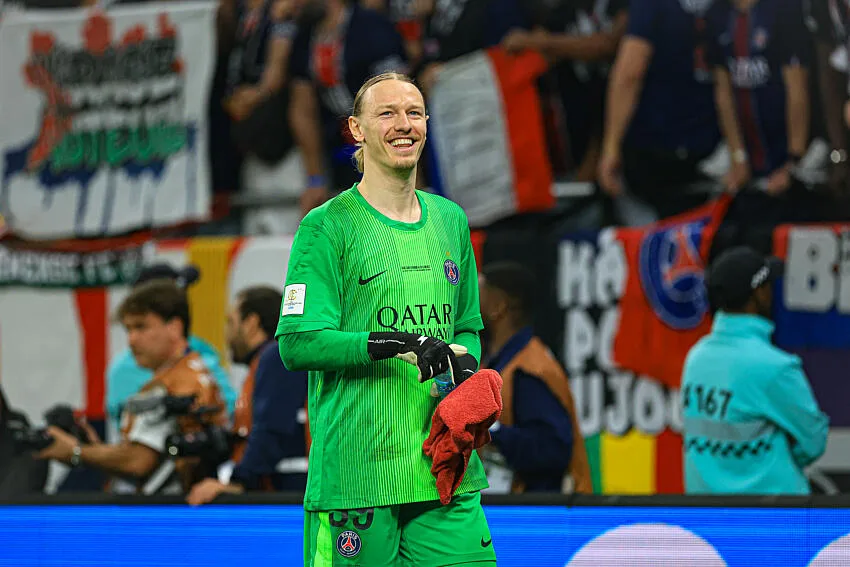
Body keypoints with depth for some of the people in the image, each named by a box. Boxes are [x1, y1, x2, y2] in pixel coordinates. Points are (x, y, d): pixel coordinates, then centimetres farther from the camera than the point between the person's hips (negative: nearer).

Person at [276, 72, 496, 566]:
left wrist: (466, 366, 3)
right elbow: (297, 343, -11)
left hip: (445, 468, 5)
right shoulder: (328, 227, -2)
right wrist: (397, 344, -20)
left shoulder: (450, 220, 17)